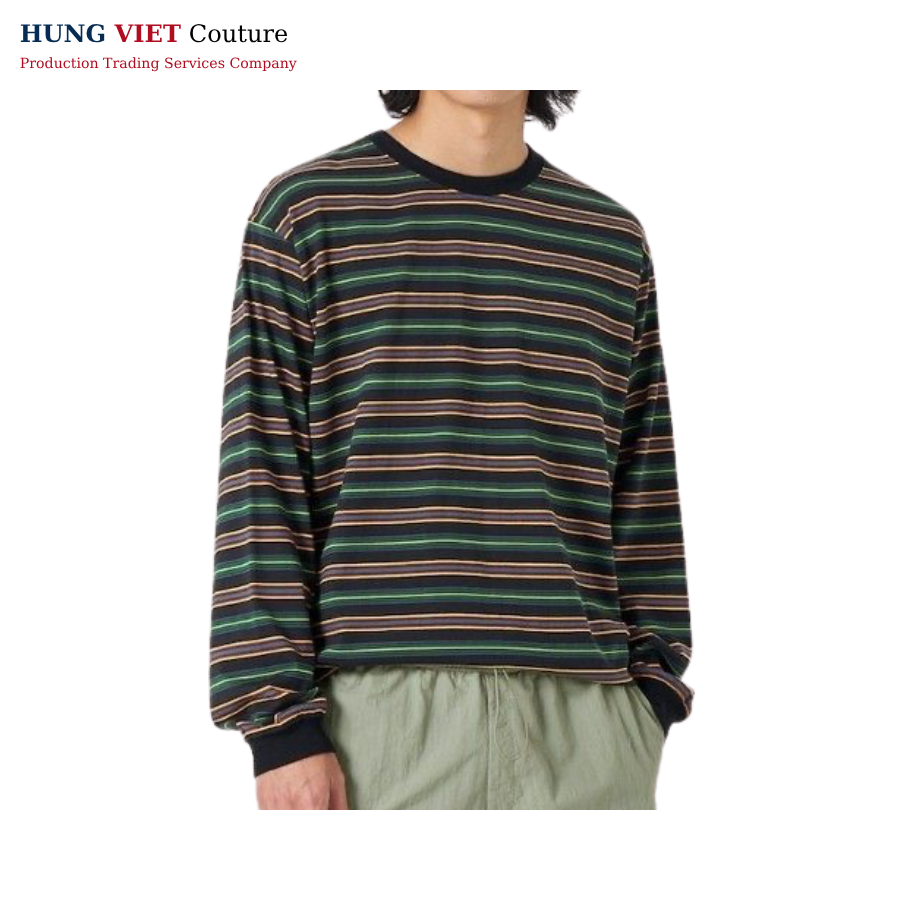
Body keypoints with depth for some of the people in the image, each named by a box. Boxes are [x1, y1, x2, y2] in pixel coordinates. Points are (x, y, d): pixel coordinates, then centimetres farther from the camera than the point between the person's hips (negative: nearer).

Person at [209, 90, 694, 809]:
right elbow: (260, 478, -2)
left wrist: (656, 685, 7)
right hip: (383, 704, -3)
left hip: (586, 713, 3)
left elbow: (643, 491, 14)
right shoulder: (306, 211, 3)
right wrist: (281, 719, -7)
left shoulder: (612, 240, 13)